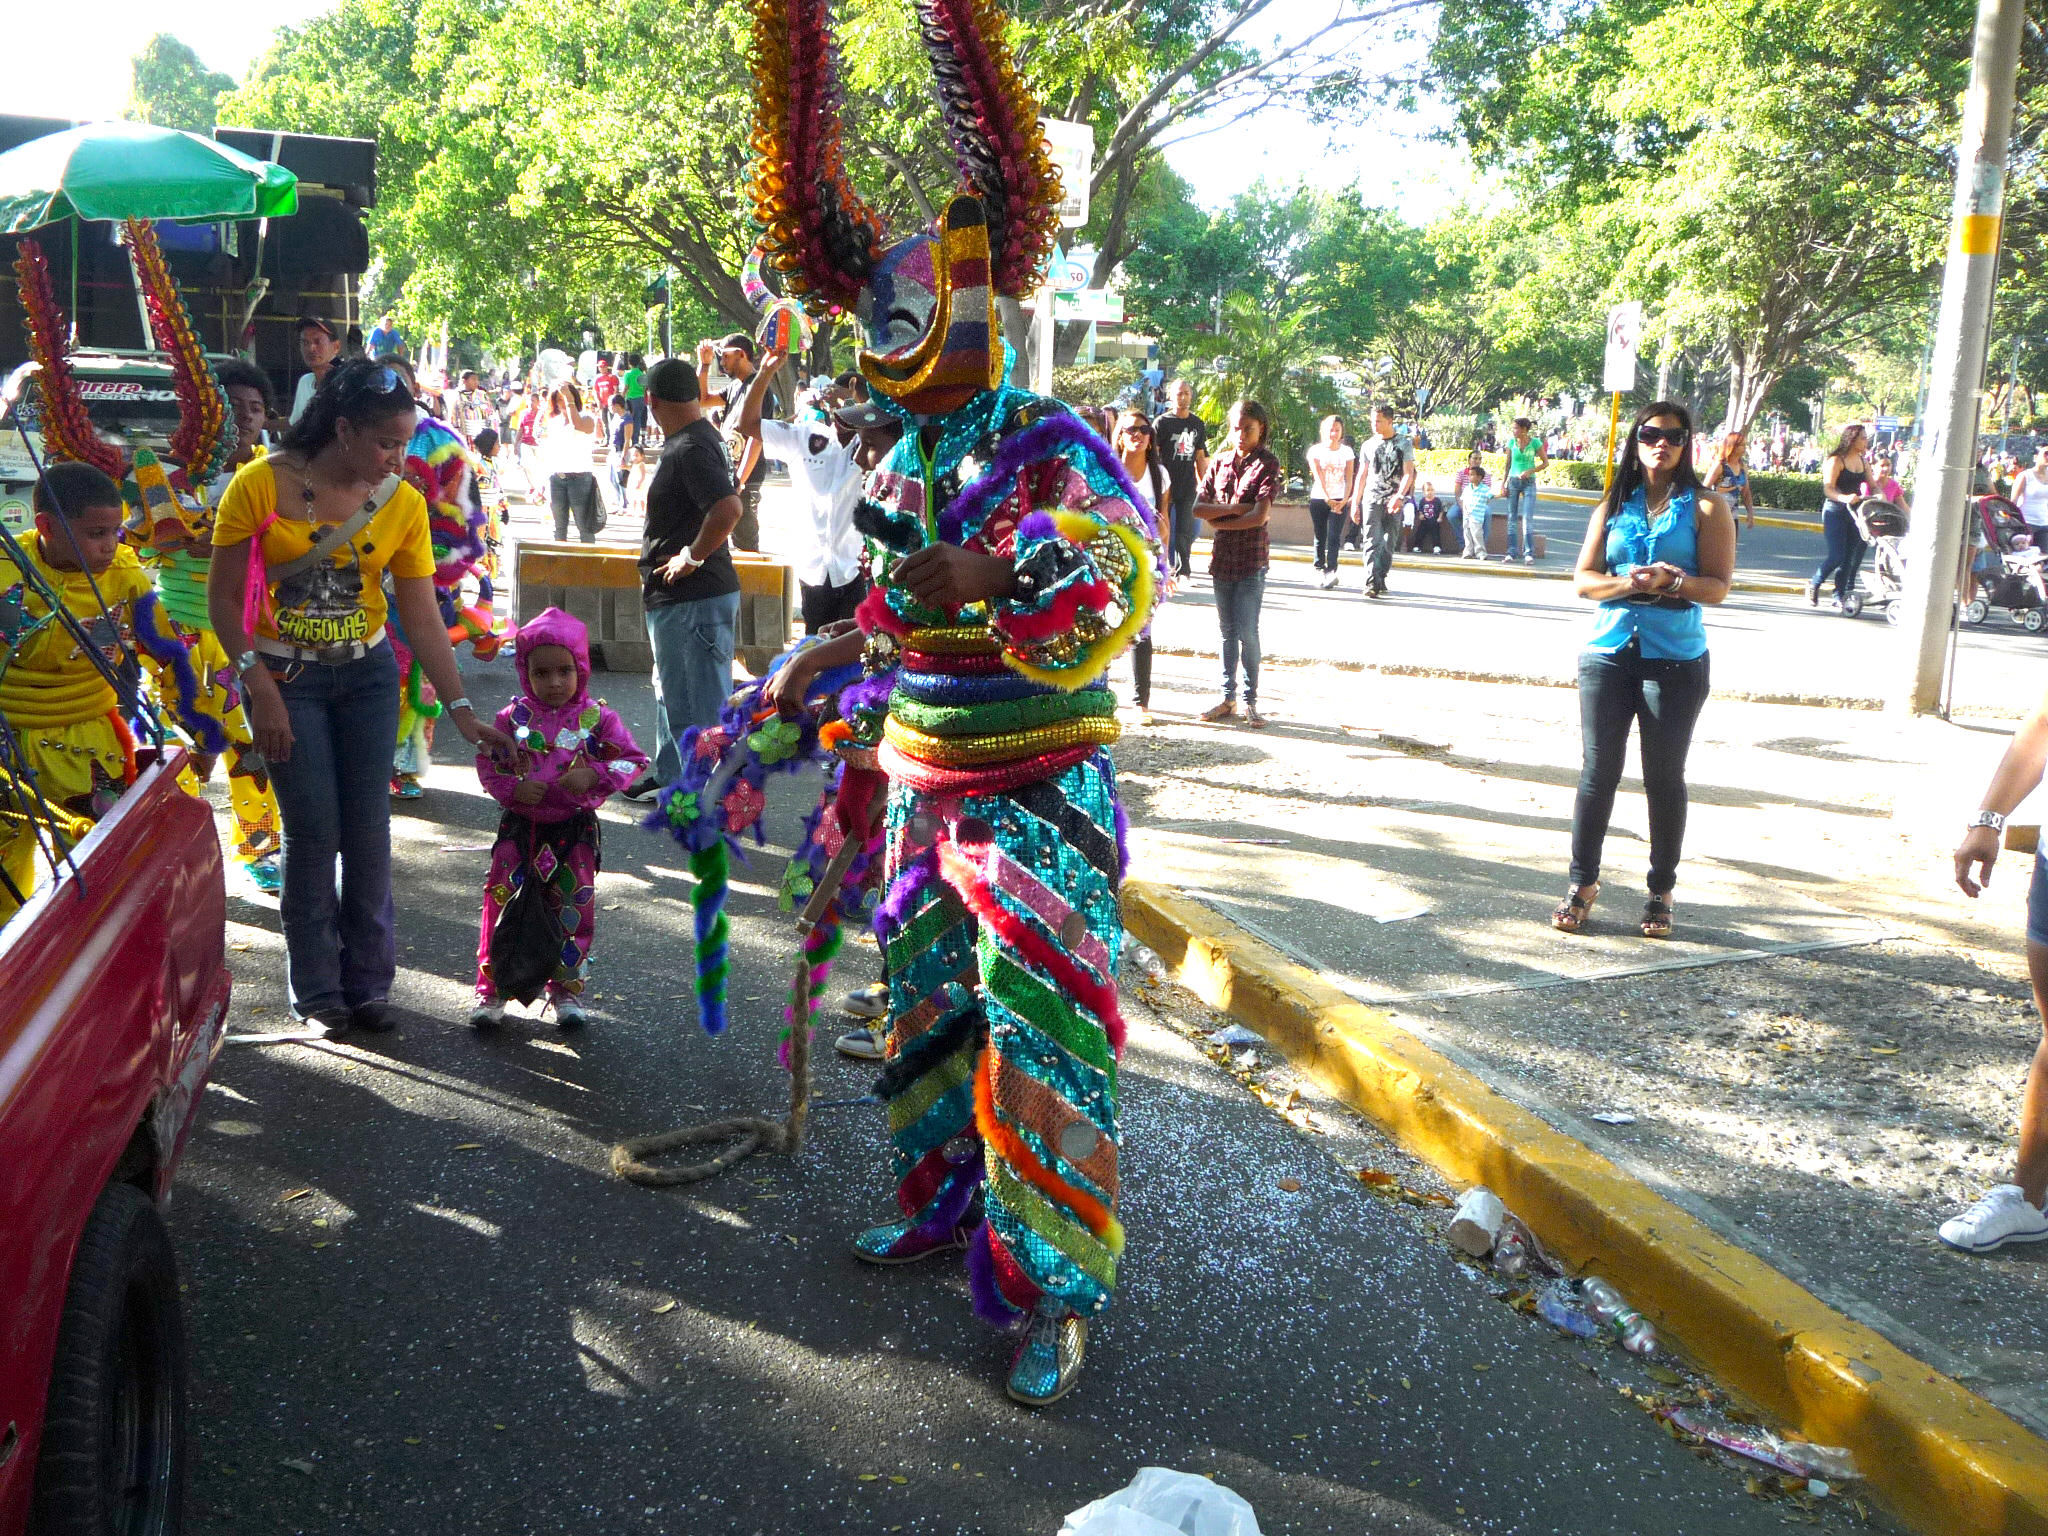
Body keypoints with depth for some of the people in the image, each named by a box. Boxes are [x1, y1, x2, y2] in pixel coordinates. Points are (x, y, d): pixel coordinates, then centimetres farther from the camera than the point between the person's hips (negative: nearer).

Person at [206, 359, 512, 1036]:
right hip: (285, 678, -3)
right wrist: (259, 687, -15)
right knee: (314, 832, -5)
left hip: (368, 675, 3)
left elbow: (423, 617, -4)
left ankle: (368, 982, 17)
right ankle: (316, 992, 11)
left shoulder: (404, 504, -5)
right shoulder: (260, 485, -14)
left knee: (369, 831, 2)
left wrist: (461, 711, -9)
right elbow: (223, 597, -9)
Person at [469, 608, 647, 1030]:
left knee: (575, 910, 5)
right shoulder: (513, 718, -2)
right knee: (500, 903, 1)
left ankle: (567, 990, 21)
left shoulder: (598, 717, -5)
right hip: (520, 827, 1)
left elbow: (632, 759, -3)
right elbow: (487, 764, 4)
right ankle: (491, 991, 14)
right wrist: (513, 789, -14)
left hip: (575, 830, 0)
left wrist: (594, 776, -18)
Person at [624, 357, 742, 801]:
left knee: (701, 703, -3)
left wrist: (692, 557, -23)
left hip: (695, 600, -11)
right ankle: (670, 777, 37)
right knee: (672, 694, 23)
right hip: (674, 598, 11)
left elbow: (728, 508, -35)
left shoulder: (690, 449, -20)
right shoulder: (686, 442, 12)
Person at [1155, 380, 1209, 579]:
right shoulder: (1162, 423, -1)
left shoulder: (1198, 424, 12)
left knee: (1185, 530, 1)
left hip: (1188, 487, 3)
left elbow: (1200, 456, 17)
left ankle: (1183, 570, 10)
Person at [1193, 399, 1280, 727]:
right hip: (1222, 556, 5)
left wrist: (1219, 519, -5)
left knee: (1247, 632, -5)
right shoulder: (1219, 463, 9)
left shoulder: (1267, 464, -5)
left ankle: (1250, 700, 5)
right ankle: (1228, 697, 17)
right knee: (1228, 630, 10)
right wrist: (1235, 508, -11)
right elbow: (1198, 507, 1)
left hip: (1252, 559, -5)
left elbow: (1260, 516, -15)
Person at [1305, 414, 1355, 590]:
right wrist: (1328, 499, -17)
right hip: (1319, 498, 0)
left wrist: (1345, 500, -13)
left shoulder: (1347, 451, 5)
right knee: (1320, 537, 2)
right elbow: (1318, 477, -7)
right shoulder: (1316, 450, 1)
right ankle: (1320, 570, 11)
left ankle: (1331, 572, -16)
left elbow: (1349, 479, 1)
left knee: (1334, 537, -10)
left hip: (1339, 500, 0)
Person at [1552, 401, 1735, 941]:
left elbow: (1718, 587, -3)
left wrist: (1672, 581, -21)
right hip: (1609, 653, 2)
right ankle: (1583, 885, 12)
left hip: (1675, 660, -2)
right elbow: (1585, 580, 6)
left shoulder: (1706, 507, 4)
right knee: (1599, 772, 3)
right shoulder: (1614, 505, 12)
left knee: (1665, 778, 3)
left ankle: (1661, 892, 14)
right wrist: (1627, 582, -14)